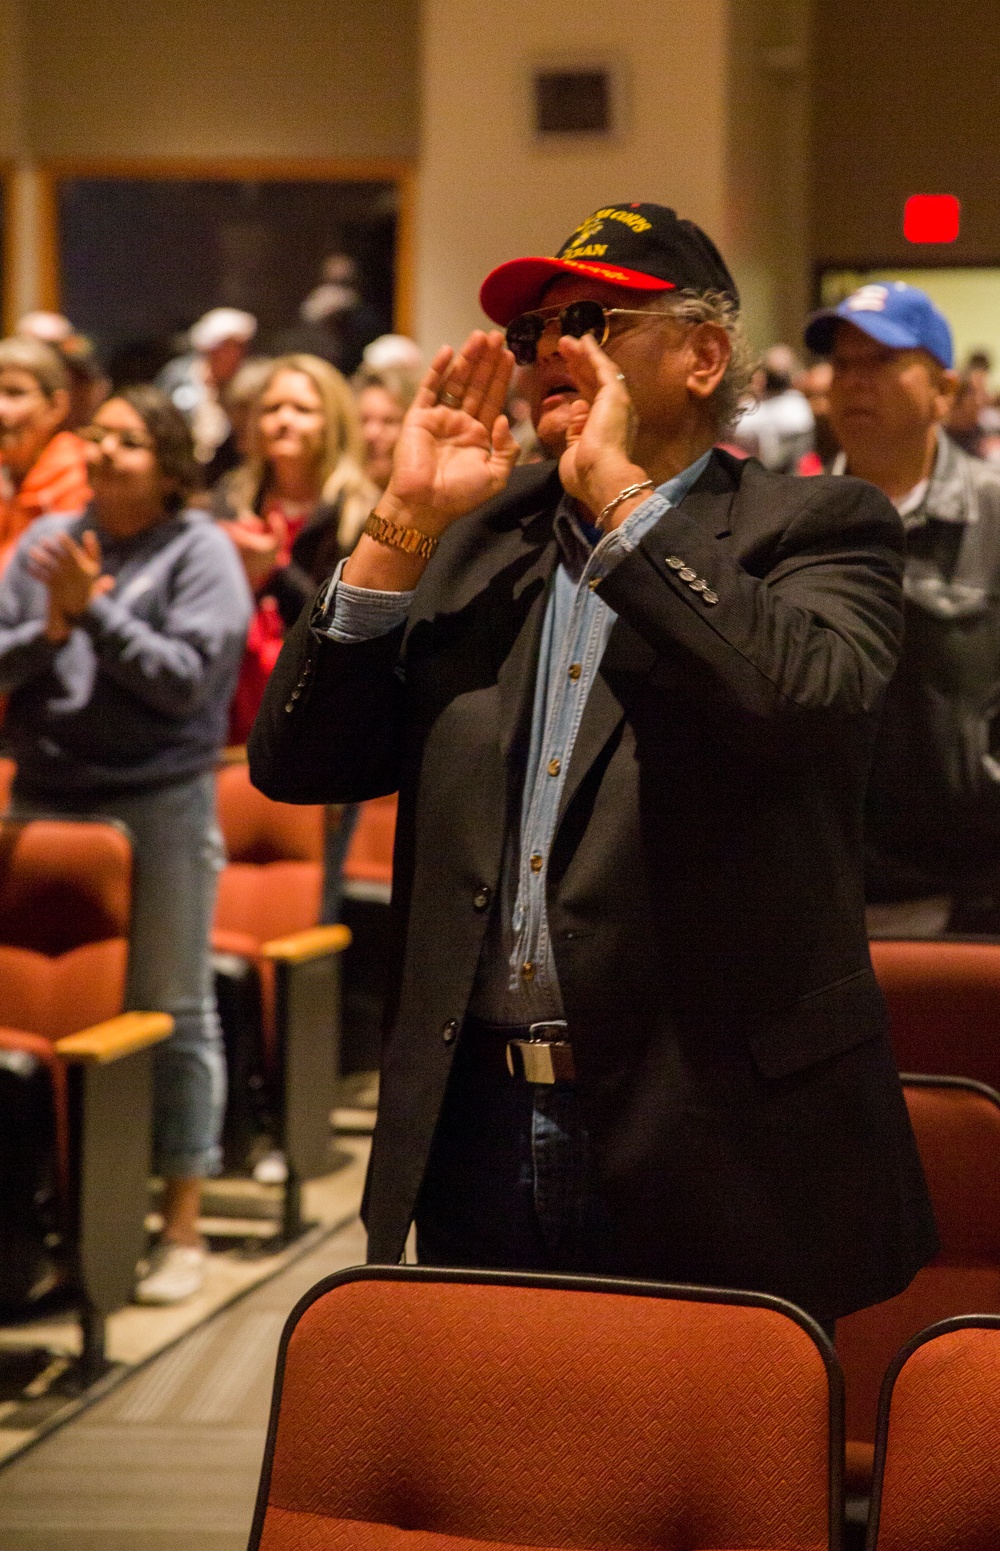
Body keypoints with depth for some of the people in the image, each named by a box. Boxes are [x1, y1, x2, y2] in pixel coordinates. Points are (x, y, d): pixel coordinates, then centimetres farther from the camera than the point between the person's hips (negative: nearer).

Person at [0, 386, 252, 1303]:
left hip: (161, 804, -4)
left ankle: (182, 1228, 12)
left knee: (173, 1013, 5)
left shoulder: (200, 551, -4)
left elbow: (186, 676, -15)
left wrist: (95, 611, -17)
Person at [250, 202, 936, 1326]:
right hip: (479, 1136, 4)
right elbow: (294, 763, 4)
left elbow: (807, 700, -25)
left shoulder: (817, 529, -2)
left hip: (714, 1148, -4)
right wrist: (406, 519, -4)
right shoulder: (473, 536, 11)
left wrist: (620, 491, -18)